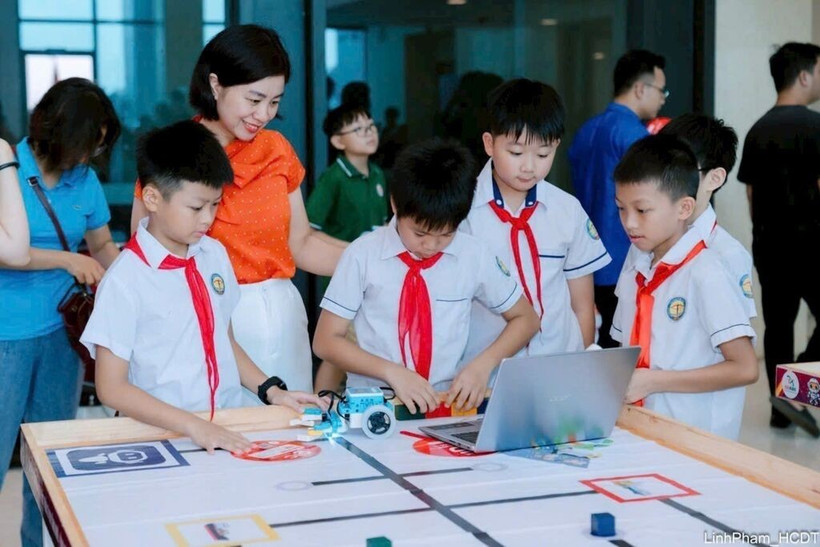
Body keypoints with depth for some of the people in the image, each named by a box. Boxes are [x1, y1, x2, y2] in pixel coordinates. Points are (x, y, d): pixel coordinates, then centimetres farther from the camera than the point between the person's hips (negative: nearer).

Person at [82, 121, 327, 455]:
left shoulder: (215, 255, 8)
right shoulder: (125, 281, -10)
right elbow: (112, 388, -10)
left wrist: (271, 391, 6)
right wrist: (193, 426, -18)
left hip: (232, 433, 5)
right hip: (167, 439, -4)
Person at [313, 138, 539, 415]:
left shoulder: (474, 255, 0)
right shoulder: (363, 255, -5)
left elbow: (525, 318, 13)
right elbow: (326, 341, 0)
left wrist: (483, 364, -5)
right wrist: (391, 372, -15)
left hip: (447, 405, 2)